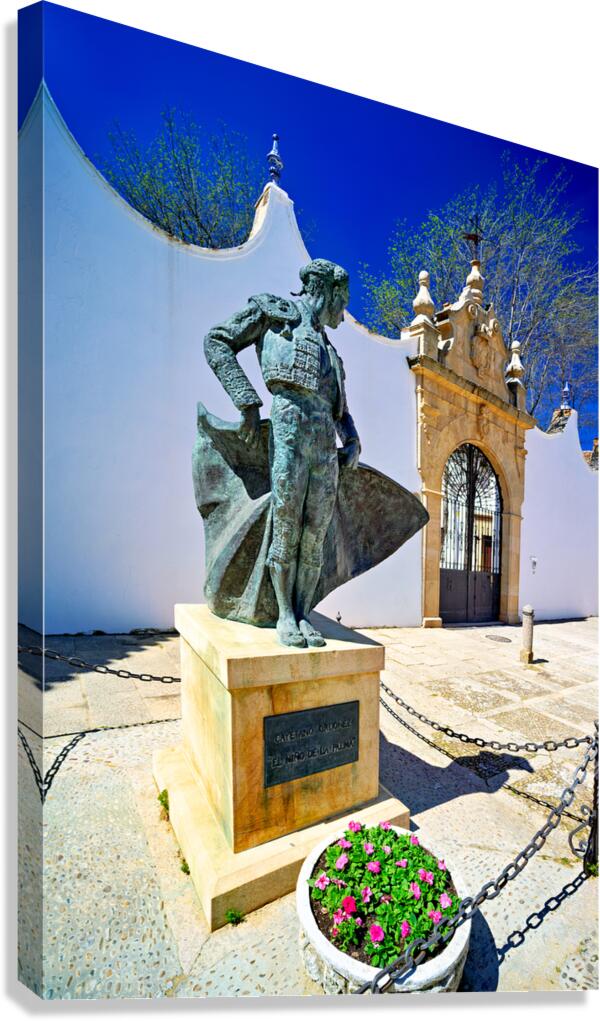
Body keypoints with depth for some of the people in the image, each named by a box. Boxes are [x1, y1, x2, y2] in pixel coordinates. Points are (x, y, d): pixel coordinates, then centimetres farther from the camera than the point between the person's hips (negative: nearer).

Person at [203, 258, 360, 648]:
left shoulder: (328, 350, 33)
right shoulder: (274, 308, 17)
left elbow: (342, 410, 32)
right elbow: (217, 342, 8)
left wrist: (353, 441, 10)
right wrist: (247, 401, -6)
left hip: (326, 441, 6)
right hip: (289, 425, -6)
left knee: (315, 535, -1)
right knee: (287, 529, -7)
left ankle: (303, 615, 8)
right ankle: (285, 615, 6)